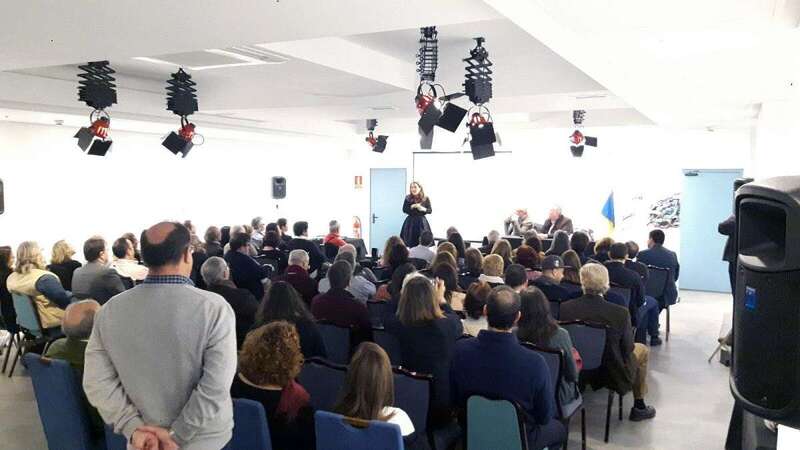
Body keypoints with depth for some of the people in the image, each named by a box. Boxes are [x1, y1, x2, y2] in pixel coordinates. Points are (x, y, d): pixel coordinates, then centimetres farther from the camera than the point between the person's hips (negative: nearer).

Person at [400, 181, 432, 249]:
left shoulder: (426, 199, 0)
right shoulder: (408, 198, 2)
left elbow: (430, 210, 2)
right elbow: (404, 210, 1)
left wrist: (424, 209, -17)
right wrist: (412, 206, -14)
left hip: (421, 222, 0)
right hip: (410, 222, 0)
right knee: (409, 242, -3)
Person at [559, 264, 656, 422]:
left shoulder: (565, 308, -19)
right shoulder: (620, 313, -26)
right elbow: (627, 350, -13)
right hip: (611, 375, -4)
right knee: (643, 350, 26)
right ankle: (639, 407, 33)